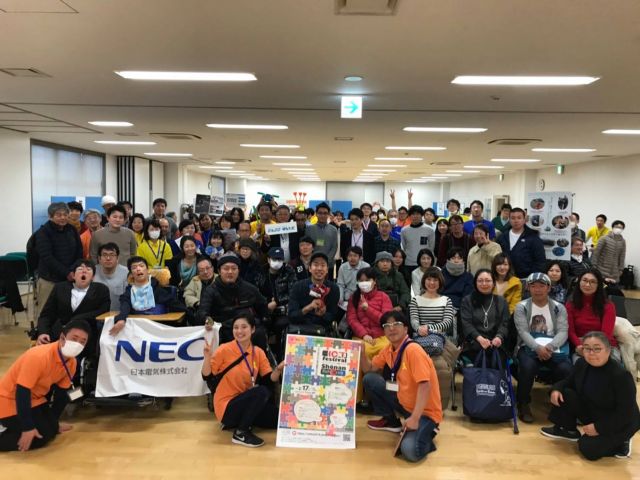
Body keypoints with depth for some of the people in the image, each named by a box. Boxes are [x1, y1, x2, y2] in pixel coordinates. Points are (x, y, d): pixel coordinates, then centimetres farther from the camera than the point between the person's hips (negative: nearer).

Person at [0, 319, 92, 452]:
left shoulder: (72, 362, -7)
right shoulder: (39, 356, -32)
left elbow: (62, 392, 5)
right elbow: (22, 392, -29)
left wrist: (54, 422, 10)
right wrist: (27, 427, -27)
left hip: (33, 398, 8)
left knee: (52, 429, 10)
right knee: (41, 437, -15)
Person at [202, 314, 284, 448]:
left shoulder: (258, 352, 0)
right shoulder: (225, 349, -13)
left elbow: (269, 380, -3)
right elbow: (207, 377, -12)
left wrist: (278, 370, -23)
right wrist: (207, 357, -28)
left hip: (245, 402, 6)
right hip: (226, 406, -6)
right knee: (262, 392, -29)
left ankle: (241, 421, 11)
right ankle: (240, 433, -16)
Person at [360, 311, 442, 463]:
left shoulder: (413, 350, -24)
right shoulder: (389, 349, 1)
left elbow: (425, 386, -29)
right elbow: (369, 369, 12)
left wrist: (414, 418, -33)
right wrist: (361, 352, -8)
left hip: (425, 411, -8)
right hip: (403, 401, 8)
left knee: (410, 451, -31)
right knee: (370, 380, 0)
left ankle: (425, 431, 4)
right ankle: (391, 421, 19)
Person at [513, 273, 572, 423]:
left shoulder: (559, 308, 7)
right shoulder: (521, 307, 2)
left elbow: (563, 332, -5)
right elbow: (523, 332, -9)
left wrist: (549, 347, -25)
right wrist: (538, 347, -27)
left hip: (552, 348, 2)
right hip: (529, 347, -1)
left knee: (566, 369, -29)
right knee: (527, 367, -34)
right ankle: (523, 405, -11)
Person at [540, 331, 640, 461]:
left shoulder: (621, 375, -30)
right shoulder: (582, 364, -9)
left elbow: (626, 413, -25)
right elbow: (569, 382, 8)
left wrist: (599, 427, -23)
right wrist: (556, 389, -15)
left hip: (619, 423, -6)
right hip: (591, 413, 7)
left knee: (588, 449, -20)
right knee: (564, 394, -13)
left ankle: (620, 441, 7)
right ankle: (568, 430, 10)